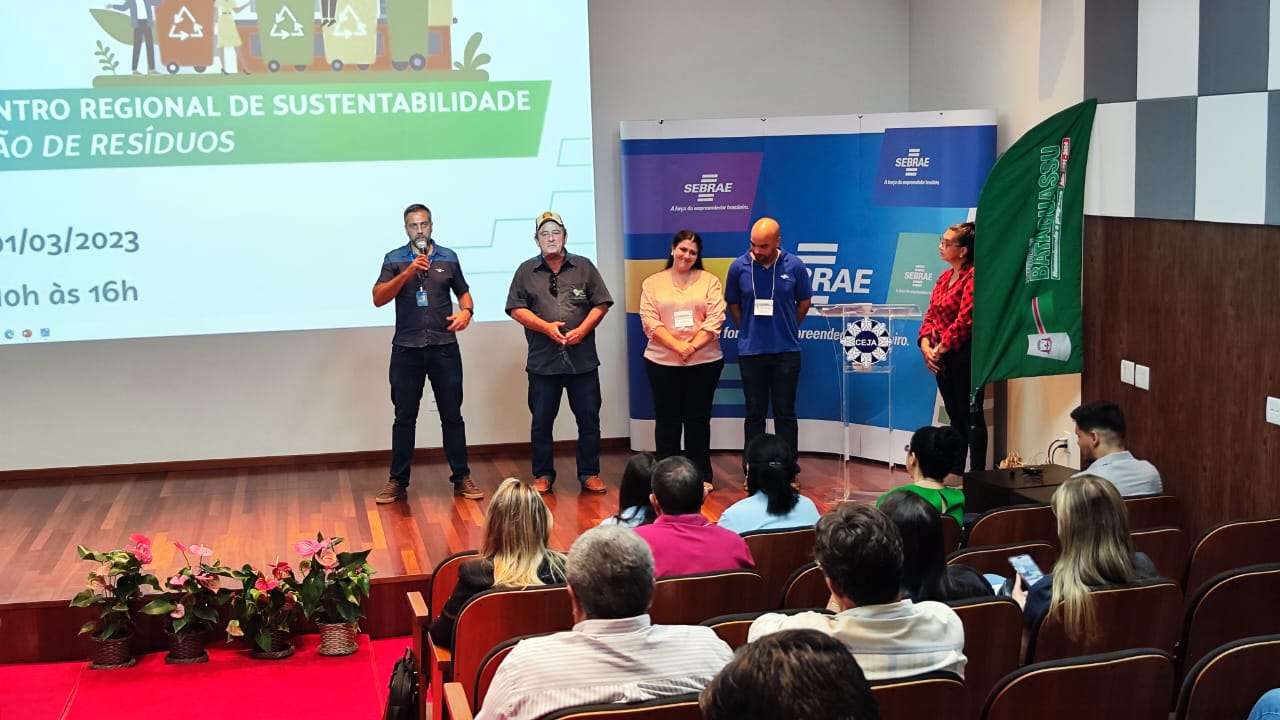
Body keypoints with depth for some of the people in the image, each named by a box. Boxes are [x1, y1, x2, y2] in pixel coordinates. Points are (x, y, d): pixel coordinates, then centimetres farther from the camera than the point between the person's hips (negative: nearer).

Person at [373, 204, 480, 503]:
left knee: (452, 415, 6)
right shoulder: (394, 260, 3)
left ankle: (461, 478, 14)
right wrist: (408, 272, -20)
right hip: (406, 349, -1)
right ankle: (398, 482, 13)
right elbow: (378, 298, -9)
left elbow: (463, 291, 19)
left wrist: (466, 311, -4)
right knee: (404, 418, 5)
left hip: (444, 347, 1)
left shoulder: (448, 257, 7)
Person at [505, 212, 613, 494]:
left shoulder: (584, 267, 7)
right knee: (541, 421, 6)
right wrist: (546, 327, -11)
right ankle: (543, 475, 17)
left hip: (583, 359, 0)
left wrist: (582, 330, -9)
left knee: (589, 418, 4)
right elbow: (516, 309, 1)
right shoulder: (526, 271, 6)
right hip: (543, 361, 0)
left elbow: (601, 304, 5)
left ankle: (589, 474, 16)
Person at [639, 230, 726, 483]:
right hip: (662, 362, 0)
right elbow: (650, 321, -5)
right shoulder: (652, 283, 5)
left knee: (698, 419, 6)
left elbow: (715, 319, -4)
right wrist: (678, 346, -16)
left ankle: (701, 476, 14)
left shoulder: (710, 281, 5)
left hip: (704, 362, 0)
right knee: (667, 419, 6)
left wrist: (693, 346, -16)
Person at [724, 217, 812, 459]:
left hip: (786, 350, -1)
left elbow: (804, 303, 8)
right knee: (754, 413, 9)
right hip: (751, 351, 1)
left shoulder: (794, 266, -7)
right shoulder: (739, 267, -6)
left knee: (785, 413, 6)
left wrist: (786, 330, 10)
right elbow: (733, 305, 9)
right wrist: (748, 331, 8)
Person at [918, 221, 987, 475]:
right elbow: (931, 315, 13)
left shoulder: (973, 278, -15)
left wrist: (940, 349, -14)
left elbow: (965, 321, -21)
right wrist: (925, 345, -2)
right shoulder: (945, 277, 13)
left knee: (971, 417, -2)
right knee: (955, 416, 16)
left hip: (966, 355, -9)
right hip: (942, 357, 9)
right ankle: (954, 471, 24)